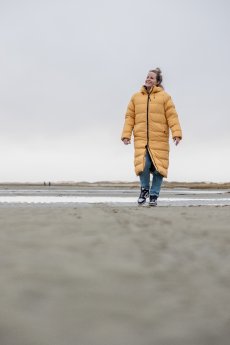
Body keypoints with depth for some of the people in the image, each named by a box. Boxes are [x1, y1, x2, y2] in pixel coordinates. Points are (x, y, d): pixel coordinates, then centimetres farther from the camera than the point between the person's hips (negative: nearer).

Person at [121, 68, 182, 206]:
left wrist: (177, 134, -12)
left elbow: (172, 116, -1)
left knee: (158, 168, -2)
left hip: (159, 140, -1)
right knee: (143, 165, -17)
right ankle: (145, 189, 9)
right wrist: (126, 135, 2)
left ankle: (154, 195, 14)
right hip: (141, 139, 1)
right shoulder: (136, 97, 14)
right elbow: (130, 117, 11)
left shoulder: (164, 96, 5)